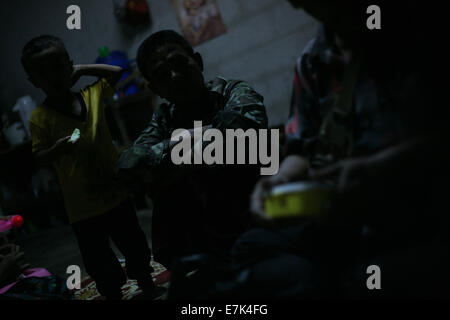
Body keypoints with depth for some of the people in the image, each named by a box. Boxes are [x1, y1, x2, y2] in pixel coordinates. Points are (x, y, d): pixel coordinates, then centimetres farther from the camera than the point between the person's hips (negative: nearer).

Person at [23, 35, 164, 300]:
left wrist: (82, 69, 4)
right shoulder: (41, 117, -8)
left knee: (135, 245, 19)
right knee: (99, 261, 7)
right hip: (82, 206, -3)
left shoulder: (93, 95, 1)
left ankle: (148, 287, 40)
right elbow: (39, 156, -4)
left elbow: (116, 72, 12)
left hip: (115, 191, 3)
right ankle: (113, 293, 28)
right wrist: (57, 149, -25)